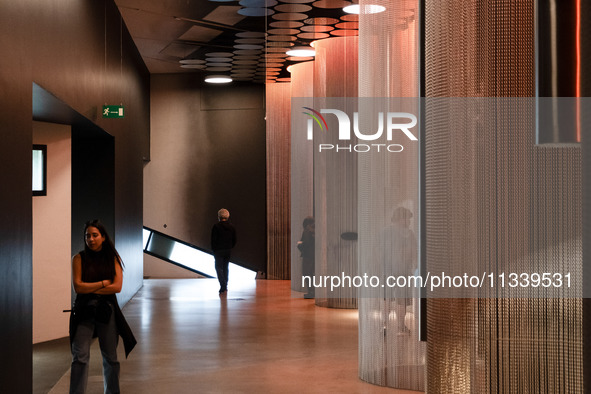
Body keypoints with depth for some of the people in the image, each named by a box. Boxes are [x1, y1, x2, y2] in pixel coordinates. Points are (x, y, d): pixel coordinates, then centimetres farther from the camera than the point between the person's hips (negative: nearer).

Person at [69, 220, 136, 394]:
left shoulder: (113, 258, 7)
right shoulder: (79, 258, 3)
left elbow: (117, 287, -3)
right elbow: (78, 287, -7)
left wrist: (90, 289, -7)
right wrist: (103, 283, -5)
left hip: (107, 310, 2)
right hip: (84, 310, -2)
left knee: (111, 357, 7)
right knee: (80, 356, -8)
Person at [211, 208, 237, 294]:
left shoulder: (216, 226, -10)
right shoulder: (231, 227, 6)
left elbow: (213, 240, -10)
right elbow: (234, 240, 9)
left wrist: (214, 250, -1)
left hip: (219, 251, -5)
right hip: (228, 251, 5)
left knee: (219, 267, -1)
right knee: (225, 268, 15)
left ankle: (223, 286, -16)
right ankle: (225, 287, 18)